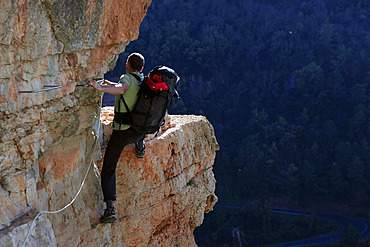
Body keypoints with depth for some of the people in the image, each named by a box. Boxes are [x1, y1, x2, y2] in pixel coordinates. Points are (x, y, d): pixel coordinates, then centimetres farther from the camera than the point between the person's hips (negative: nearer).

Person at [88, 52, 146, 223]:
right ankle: (140, 147, 65)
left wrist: (101, 88, -43)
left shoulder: (127, 78, -9)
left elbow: (121, 89, -34)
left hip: (122, 131, -6)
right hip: (140, 130, 6)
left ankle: (110, 209, -16)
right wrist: (110, 84, 37)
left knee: (108, 169, -4)